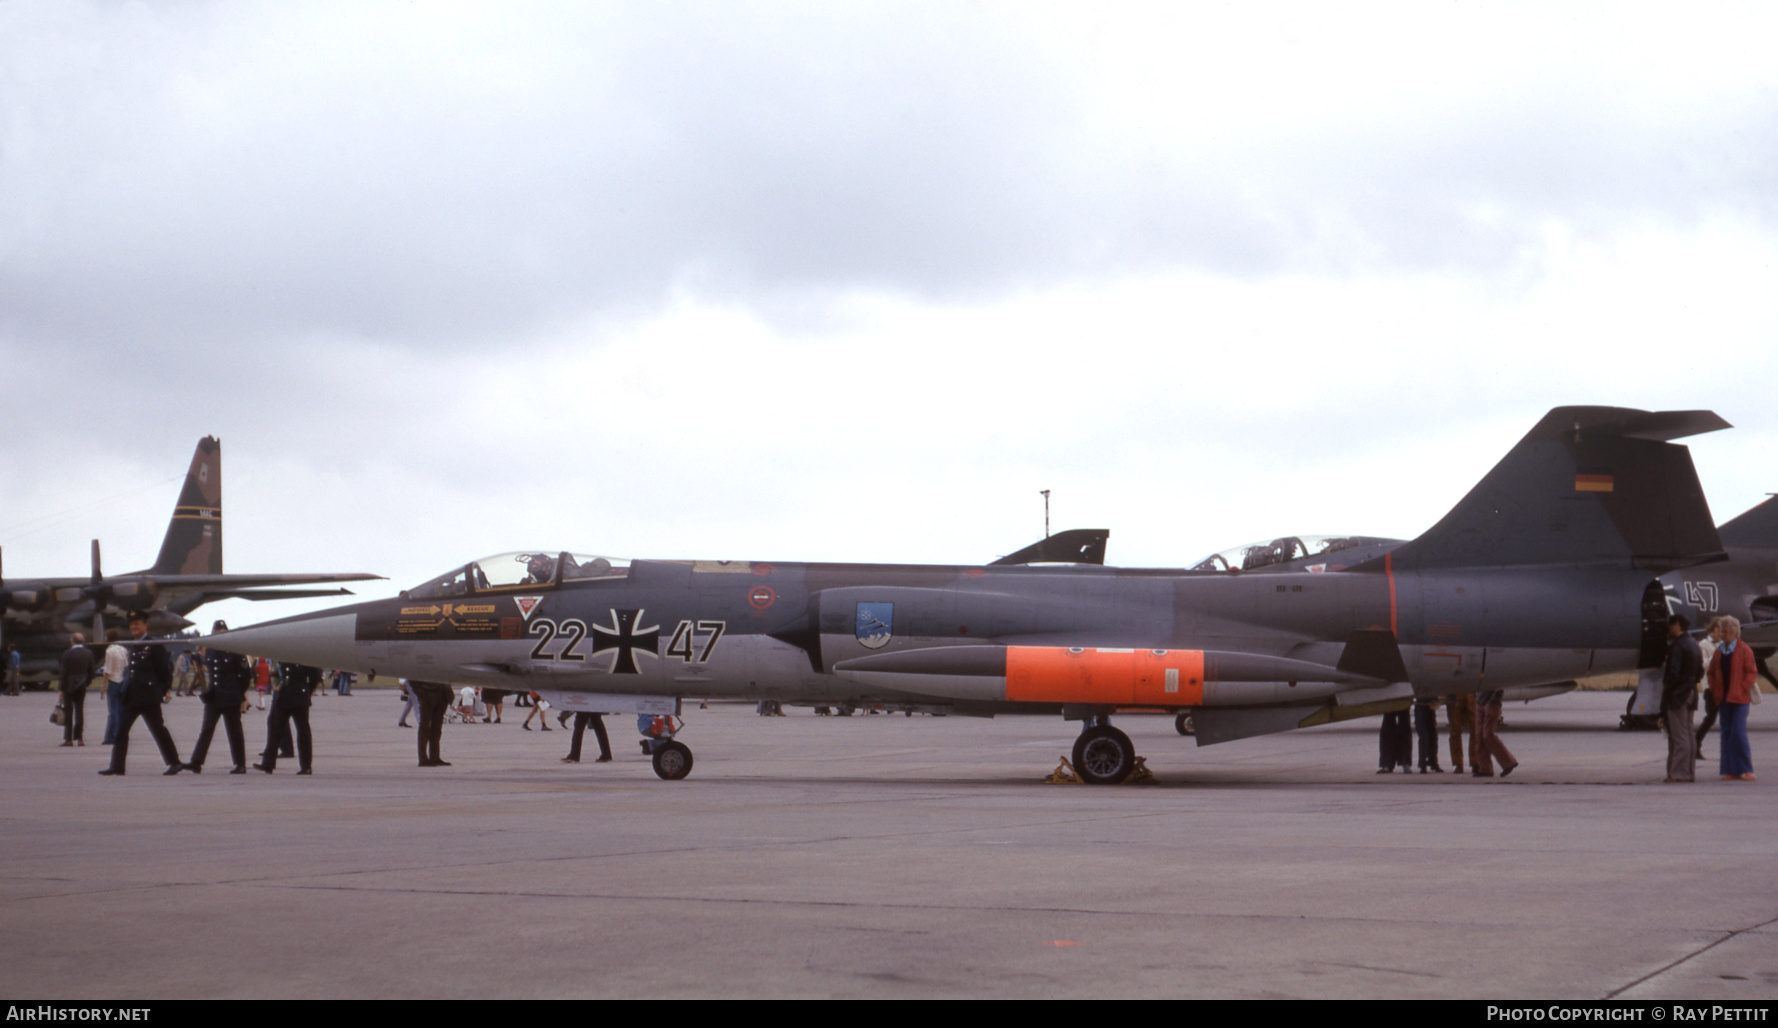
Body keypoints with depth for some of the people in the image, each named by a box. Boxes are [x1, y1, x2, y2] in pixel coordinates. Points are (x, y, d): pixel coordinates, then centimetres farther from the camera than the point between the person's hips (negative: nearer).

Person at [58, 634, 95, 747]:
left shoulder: (67, 654, -10)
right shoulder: (88, 654, 1)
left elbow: (64, 673, -10)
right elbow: (91, 672, 3)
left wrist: (62, 689, -5)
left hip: (69, 687, -3)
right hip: (82, 687, 4)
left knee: (68, 712, 1)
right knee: (79, 711, 6)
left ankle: (68, 739, -1)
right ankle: (79, 739, 3)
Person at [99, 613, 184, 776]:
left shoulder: (154, 645, -8)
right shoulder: (130, 646, 16)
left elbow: (165, 668, -6)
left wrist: (165, 689, -3)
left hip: (148, 696, -7)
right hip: (130, 697, 7)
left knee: (158, 730, -1)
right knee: (120, 729, 1)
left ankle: (174, 762, 9)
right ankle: (117, 766, 3)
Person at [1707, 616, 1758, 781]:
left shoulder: (1744, 650, -4)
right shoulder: (1719, 651, 12)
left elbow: (1752, 673, -6)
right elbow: (1712, 672, 20)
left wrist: (1741, 689, -14)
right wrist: (1714, 690, 7)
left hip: (1739, 699, -6)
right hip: (1724, 698, 6)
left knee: (1738, 733, -12)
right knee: (1726, 734, 5)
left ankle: (1745, 769, -6)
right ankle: (1730, 770, 9)